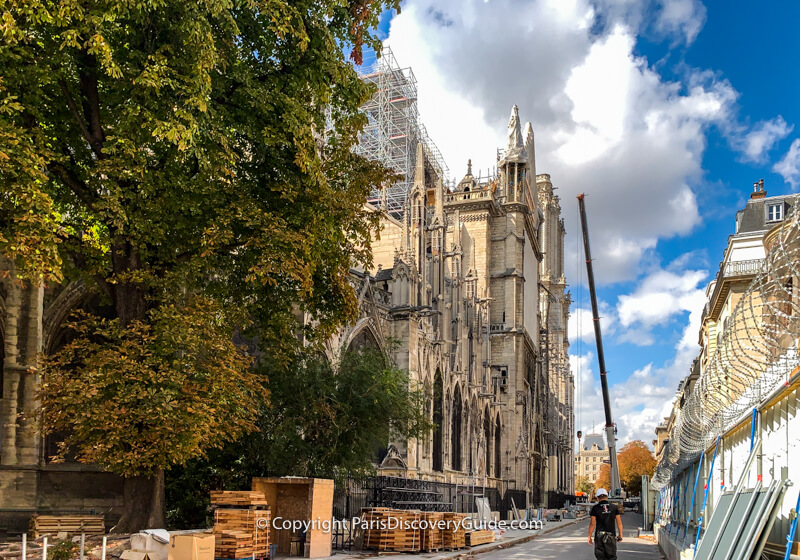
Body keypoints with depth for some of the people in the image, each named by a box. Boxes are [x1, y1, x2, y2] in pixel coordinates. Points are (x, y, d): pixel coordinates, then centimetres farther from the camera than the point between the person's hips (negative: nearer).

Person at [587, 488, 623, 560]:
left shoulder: (595, 508, -5)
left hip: (599, 535, -1)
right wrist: (620, 534, 13)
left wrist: (589, 536, 0)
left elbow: (592, 524, -7)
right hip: (611, 536, 1)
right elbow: (619, 522, 3)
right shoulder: (614, 507, 2)